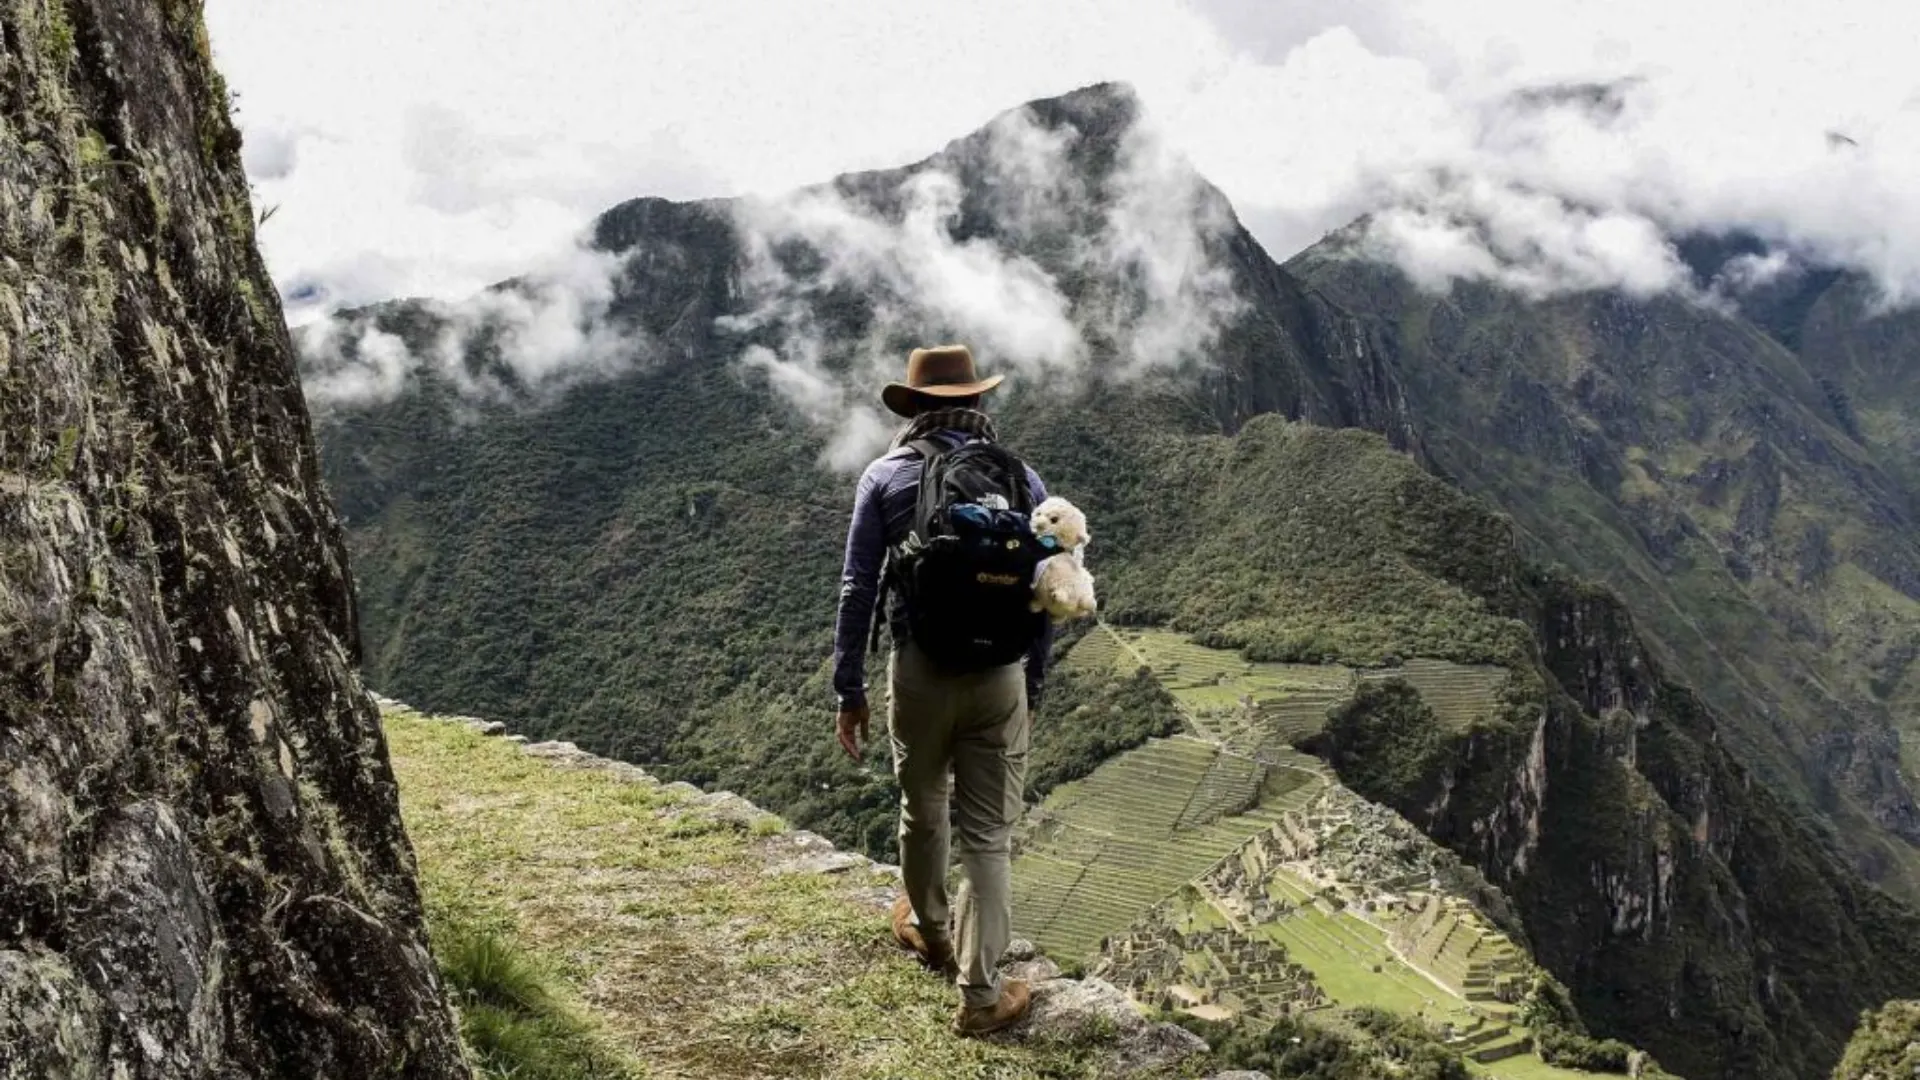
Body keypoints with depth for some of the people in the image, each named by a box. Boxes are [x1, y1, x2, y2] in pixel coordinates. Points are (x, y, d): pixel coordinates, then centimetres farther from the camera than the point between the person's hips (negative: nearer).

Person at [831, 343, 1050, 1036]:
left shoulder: (885, 476, -1)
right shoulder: (1022, 478, 3)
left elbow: (858, 590, -4)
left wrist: (849, 690, 3)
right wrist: (1033, 682, 15)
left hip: (920, 670, 0)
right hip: (1000, 675, 0)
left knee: (922, 810, 23)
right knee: (988, 835, 7)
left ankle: (929, 930, 46)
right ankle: (980, 993, 10)